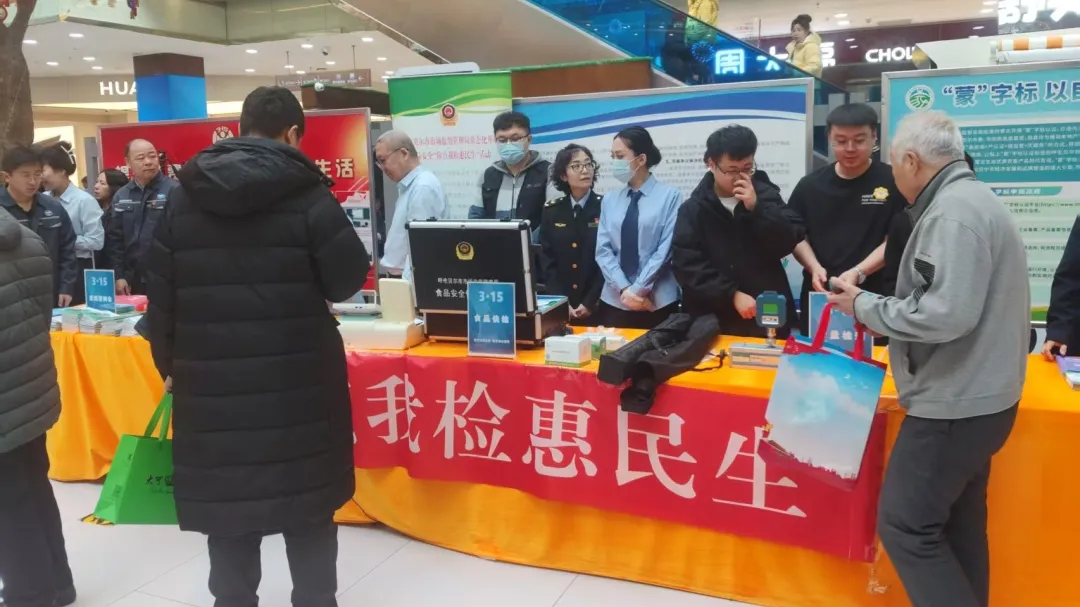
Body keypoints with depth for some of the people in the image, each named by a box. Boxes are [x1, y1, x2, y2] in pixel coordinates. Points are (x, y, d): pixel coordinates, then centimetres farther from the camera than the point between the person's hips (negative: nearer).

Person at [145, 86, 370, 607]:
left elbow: (160, 294, 6)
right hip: (297, 378, -3)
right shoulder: (306, 193, -8)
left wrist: (168, 364, 17)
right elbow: (349, 278, -5)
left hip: (212, 378, 3)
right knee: (308, 506, 11)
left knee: (224, 499, 15)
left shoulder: (183, 197, 4)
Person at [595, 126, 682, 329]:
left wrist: (638, 289, -12)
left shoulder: (670, 197, -4)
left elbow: (666, 249, -9)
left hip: (658, 303, -3)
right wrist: (624, 289, -12)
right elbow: (603, 250, 2)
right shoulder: (610, 201, 8)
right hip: (614, 301, 3)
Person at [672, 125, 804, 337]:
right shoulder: (693, 209, -1)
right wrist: (732, 295, -17)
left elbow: (791, 242, -5)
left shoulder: (765, 195, 4)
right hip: (712, 320, -1)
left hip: (769, 316, 1)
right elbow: (687, 265, -9)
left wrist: (757, 208, -16)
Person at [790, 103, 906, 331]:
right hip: (820, 296, 3)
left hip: (873, 298, -3)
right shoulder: (810, 185, 6)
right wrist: (814, 267, -10)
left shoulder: (892, 182, -4)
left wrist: (858, 272, -19)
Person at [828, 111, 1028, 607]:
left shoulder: (952, 212, -20)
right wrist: (878, 303, 9)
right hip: (975, 398, 10)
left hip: (954, 405, -10)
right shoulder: (975, 200, 13)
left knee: (905, 526, -3)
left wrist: (863, 306, -16)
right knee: (957, 522, 18)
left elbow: (945, 314, -28)